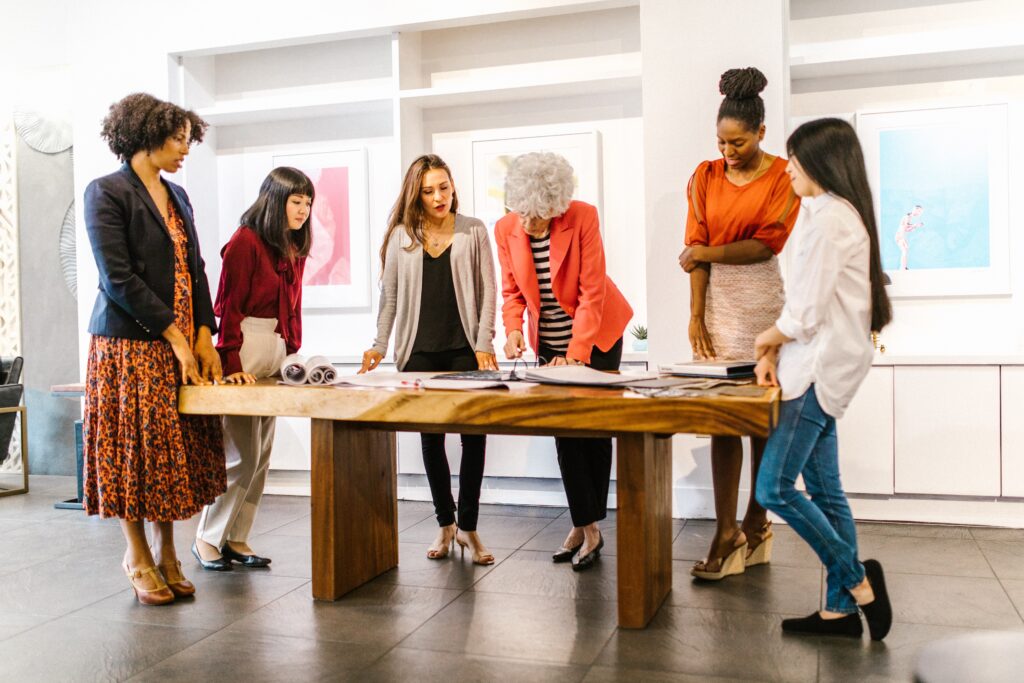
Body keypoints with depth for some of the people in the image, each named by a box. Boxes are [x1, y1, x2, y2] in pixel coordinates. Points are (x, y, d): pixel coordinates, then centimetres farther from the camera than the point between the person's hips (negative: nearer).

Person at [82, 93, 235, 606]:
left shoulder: (177, 197, 15)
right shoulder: (107, 192, -6)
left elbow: (195, 271, 12)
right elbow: (118, 279, -14)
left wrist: (204, 336, 1)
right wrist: (175, 336, -14)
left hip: (182, 343, 6)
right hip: (130, 343, -6)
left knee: (174, 448, 8)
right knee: (134, 448, 2)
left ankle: (166, 553, 19)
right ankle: (139, 557, 17)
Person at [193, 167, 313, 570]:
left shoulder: (294, 248, 15)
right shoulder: (245, 241, -9)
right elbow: (229, 307, -12)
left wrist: (293, 353, 8)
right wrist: (232, 365, -17)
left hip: (277, 353, 8)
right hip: (245, 352, -8)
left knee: (261, 457, 9)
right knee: (242, 455, -5)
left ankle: (236, 540, 19)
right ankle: (207, 539, 10)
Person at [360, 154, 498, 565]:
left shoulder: (473, 231, 5)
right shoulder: (400, 235, 8)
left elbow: (487, 292, 2)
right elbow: (389, 296, 9)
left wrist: (484, 345, -7)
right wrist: (380, 345, 1)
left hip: (465, 350, -1)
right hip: (419, 352, 1)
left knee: (473, 434, -3)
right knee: (431, 438, 7)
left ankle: (468, 527, 10)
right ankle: (445, 524, 21)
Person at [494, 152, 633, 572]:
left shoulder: (583, 217, -20)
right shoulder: (506, 229, -9)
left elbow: (592, 291, -21)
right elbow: (511, 290, 2)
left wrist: (575, 353, -25)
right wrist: (513, 329, -17)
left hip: (596, 334, -3)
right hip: (549, 341, 4)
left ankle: (589, 525, 12)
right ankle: (585, 527, 11)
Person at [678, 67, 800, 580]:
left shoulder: (784, 178, 0)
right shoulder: (706, 177, 9)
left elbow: (765, 245, -8)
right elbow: (697, 249, 3)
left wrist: (707, 252, -5)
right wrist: (696, 316, -3)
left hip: (765, 300, -2)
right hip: (717, 298, 3)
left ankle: (756, 523, 16)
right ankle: (727, 533, 3)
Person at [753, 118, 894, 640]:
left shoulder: (828, 218, -15)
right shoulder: (838, 212, 17)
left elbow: (806, 312, -18)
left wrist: (767, 339, 0)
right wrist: (775, 353, 6)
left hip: (821, 369, -10)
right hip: (819, 368, 10)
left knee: (774, 488, -7)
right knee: (824, 492, 11)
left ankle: (857, 579, 4)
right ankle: (841, 608, 17)